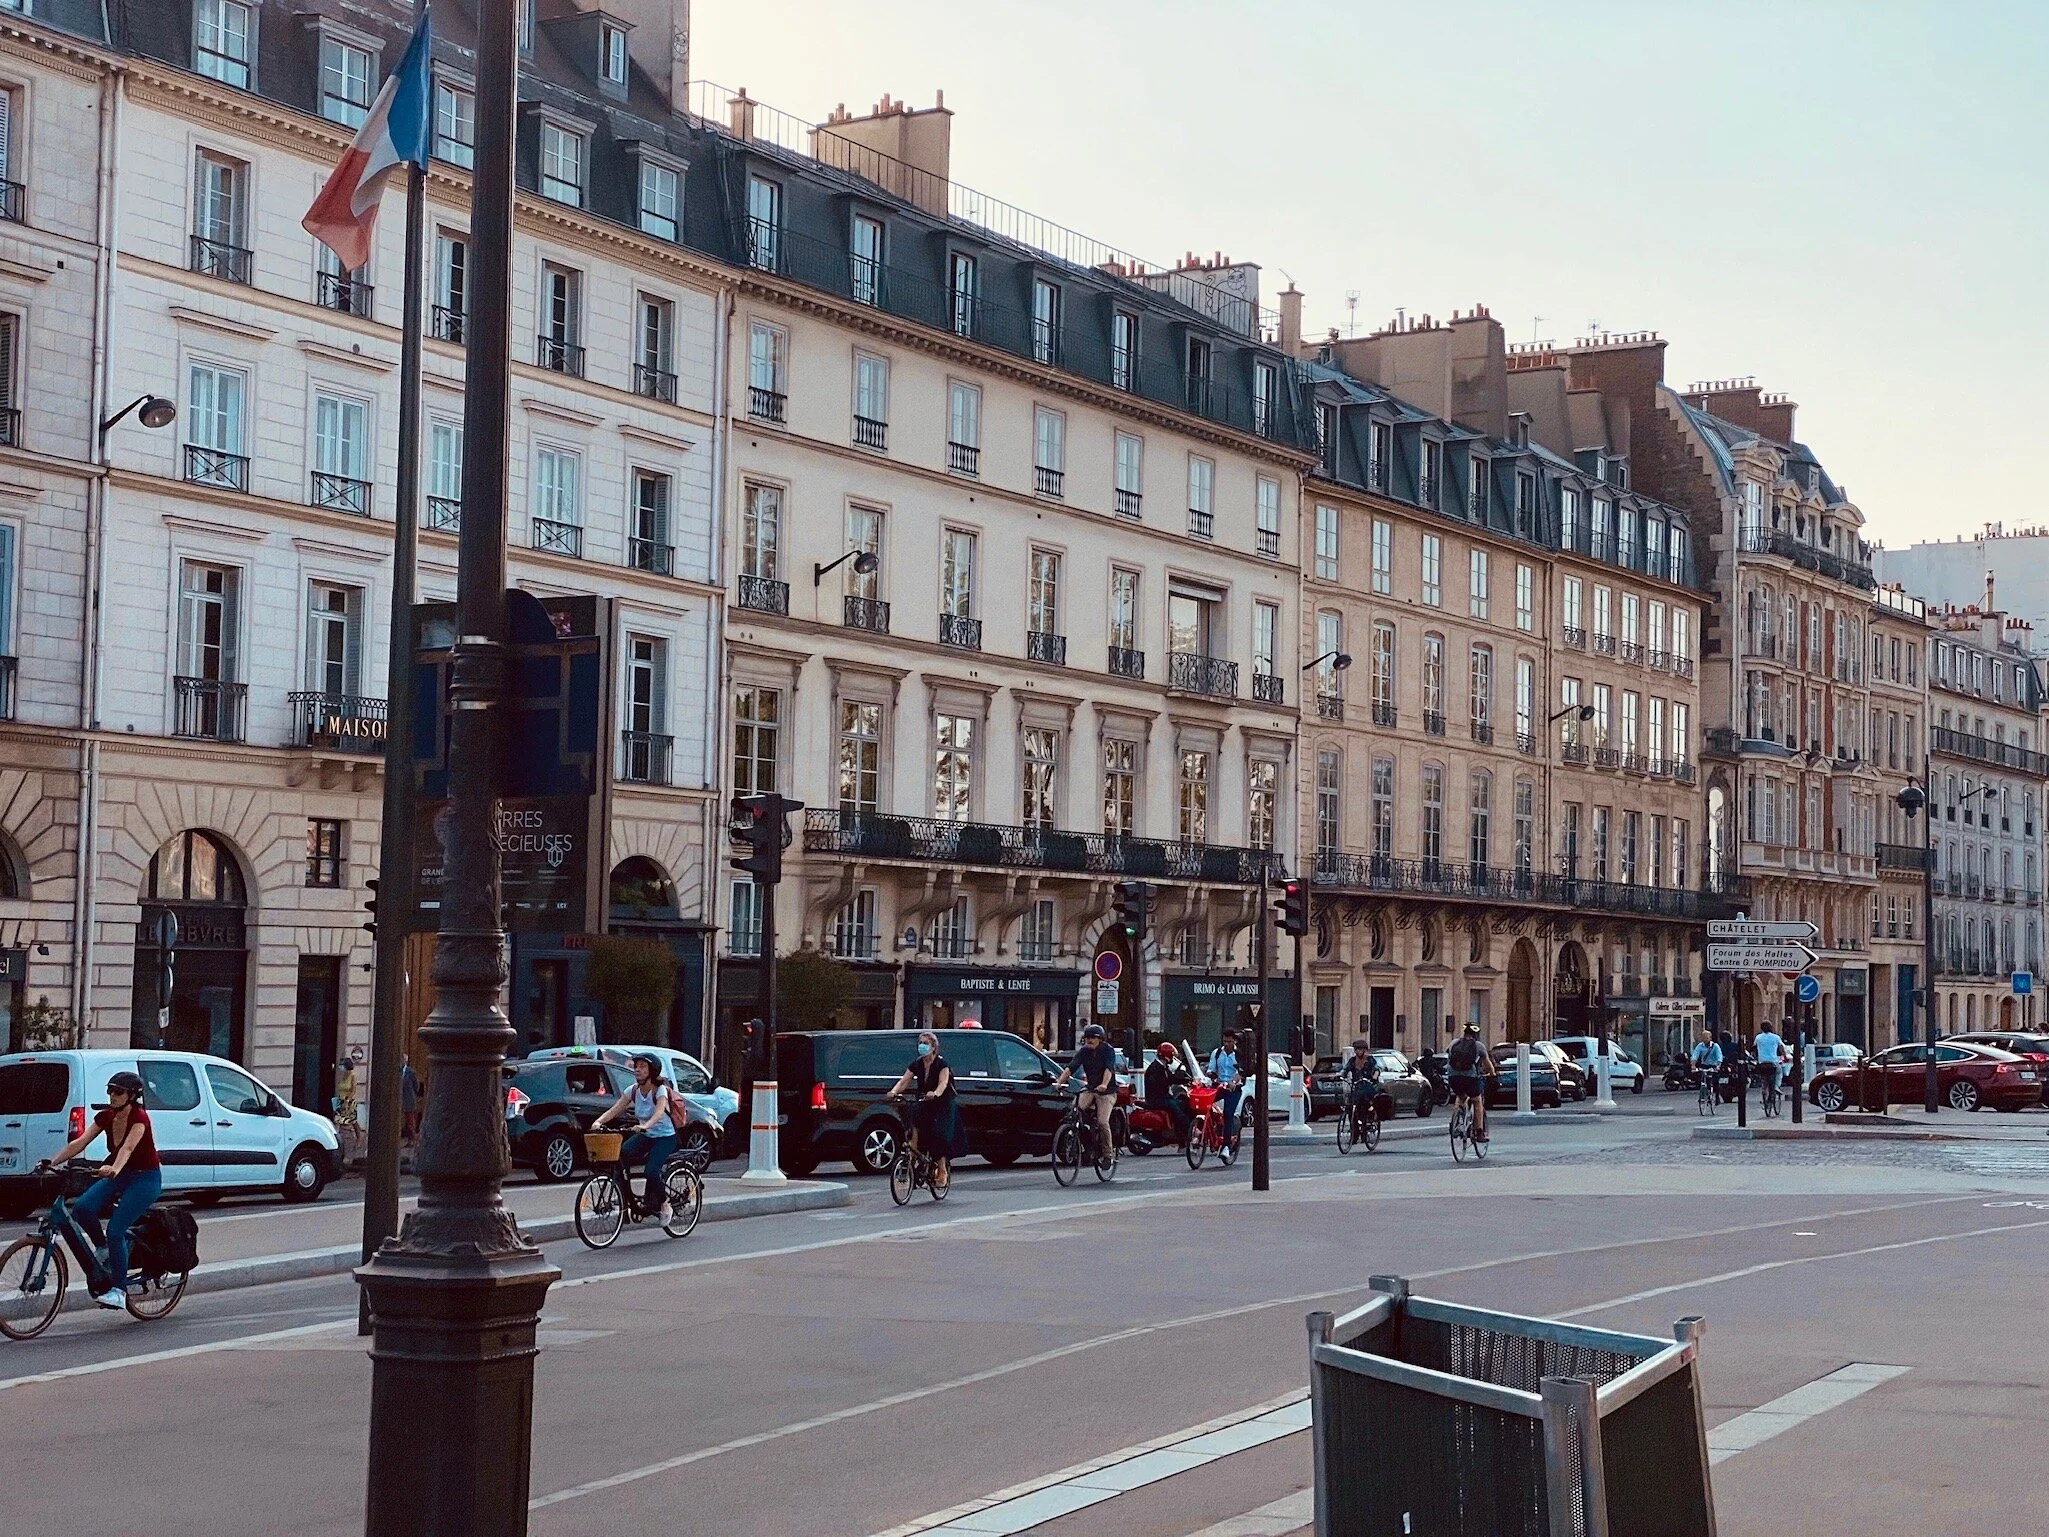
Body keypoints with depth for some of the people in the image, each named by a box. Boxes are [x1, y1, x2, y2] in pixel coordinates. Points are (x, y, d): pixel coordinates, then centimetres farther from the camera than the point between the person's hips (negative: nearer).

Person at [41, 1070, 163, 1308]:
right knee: (82, 1208, -21)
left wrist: (114, 1169, -56)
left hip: (146, 1178, -6)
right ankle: (104, 1248, 5)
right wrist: (52, 1162, -22)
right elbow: (79, 1143, -9)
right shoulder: (105, 1117, 0)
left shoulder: (139, 1117, -19)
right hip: (118, 1175, 6)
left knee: (115, 1231, -20)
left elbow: (127, 1148, -37)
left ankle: (118, 1290, -8)